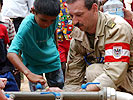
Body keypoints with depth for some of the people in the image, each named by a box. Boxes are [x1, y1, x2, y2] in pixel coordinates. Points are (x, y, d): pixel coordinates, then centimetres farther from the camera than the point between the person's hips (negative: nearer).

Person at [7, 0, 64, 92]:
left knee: (59, 89, 13)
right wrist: (28, 74, -55)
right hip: (33, 63, -3)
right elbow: (11, 53, -43)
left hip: (52, 60, 4)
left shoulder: (55, 18, -21)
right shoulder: (27, 26, -34)